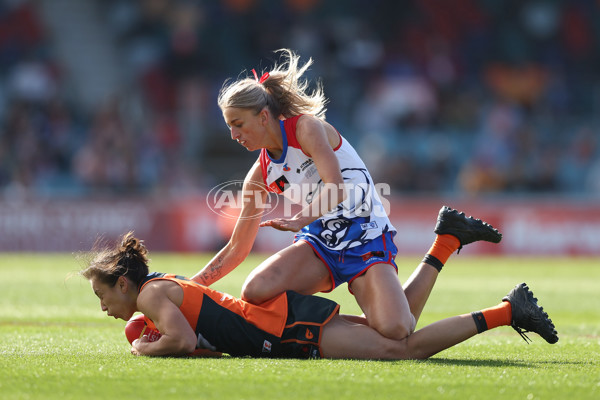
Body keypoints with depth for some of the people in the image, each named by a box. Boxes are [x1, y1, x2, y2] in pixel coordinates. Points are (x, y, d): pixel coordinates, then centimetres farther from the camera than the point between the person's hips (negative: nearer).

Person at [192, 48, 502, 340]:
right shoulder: (260, 175, 9)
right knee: (255, 292, -27)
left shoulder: (307, 127, -8)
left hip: (365, 237, -4)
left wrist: (299, 220, -40)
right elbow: (236, 249, 14)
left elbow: (336, 188, -24)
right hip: (320, 242, 4)